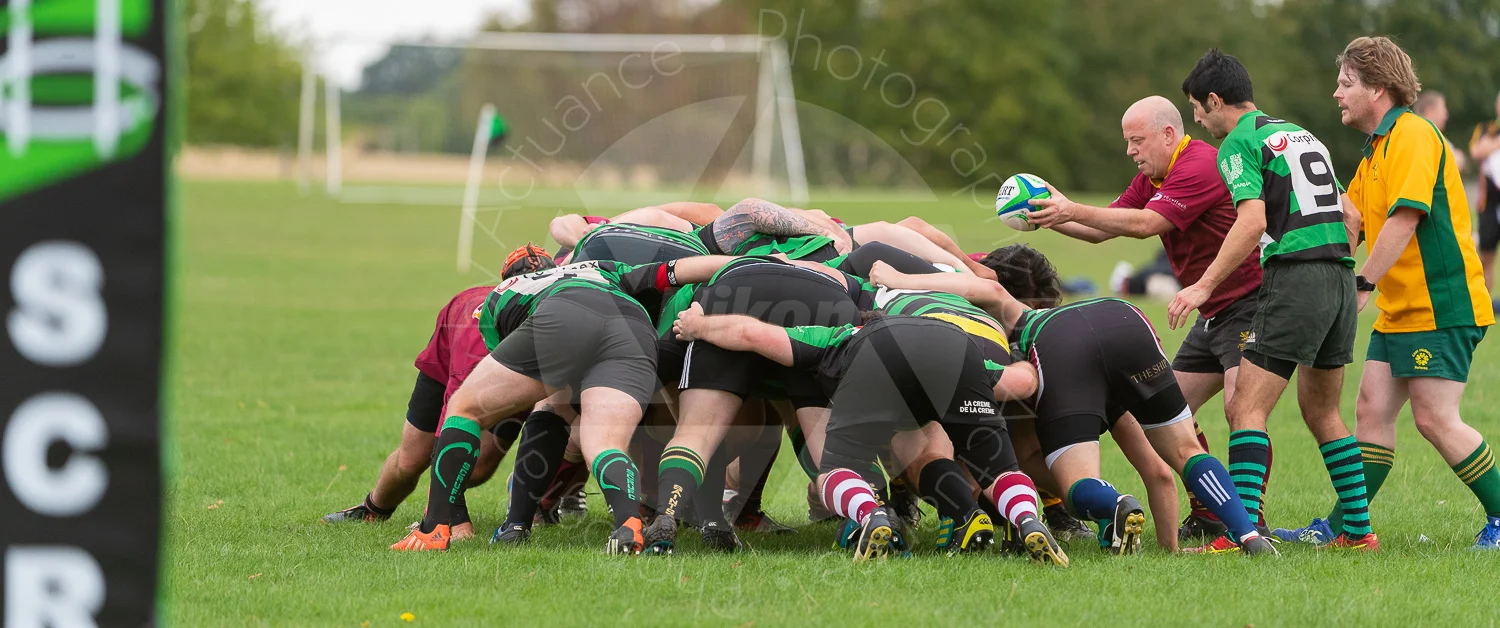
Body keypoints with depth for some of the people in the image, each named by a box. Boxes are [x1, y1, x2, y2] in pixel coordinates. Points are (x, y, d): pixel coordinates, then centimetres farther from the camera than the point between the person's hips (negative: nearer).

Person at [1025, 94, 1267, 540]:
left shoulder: (1201, 167, -20)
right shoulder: (1152, 178, 12)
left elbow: (1145, 224, -27)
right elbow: (1102, 229, 14)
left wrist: (1074, 210, -25)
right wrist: (1052, 218, -3)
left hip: (1248, 304, -11)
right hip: (1214, 315, 11)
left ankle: (1250, 520, -20)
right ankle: (1206, 517, 13)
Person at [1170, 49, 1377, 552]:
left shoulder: (1240, 142, -3)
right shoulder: (1299, 134, 23)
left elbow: (1253, 220, -17)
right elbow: (1348, 214, 23)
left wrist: (1204, 286, -17)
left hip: (1295, 278, -8)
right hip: (1340, 276, 8)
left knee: (1247, 408, -9)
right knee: (1322, 412, 19)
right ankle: (1358, 530, 18)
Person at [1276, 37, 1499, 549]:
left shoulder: (1413, 134, -13)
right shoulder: (1376, 150, 19)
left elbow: (1404, 218, -21)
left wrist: (1364, 284, -20)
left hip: (1441, 307, -10)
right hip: (1400, 310, 10)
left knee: (1435, 420, -11)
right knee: (1372, 410, 5)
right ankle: (1343, 526, 7)